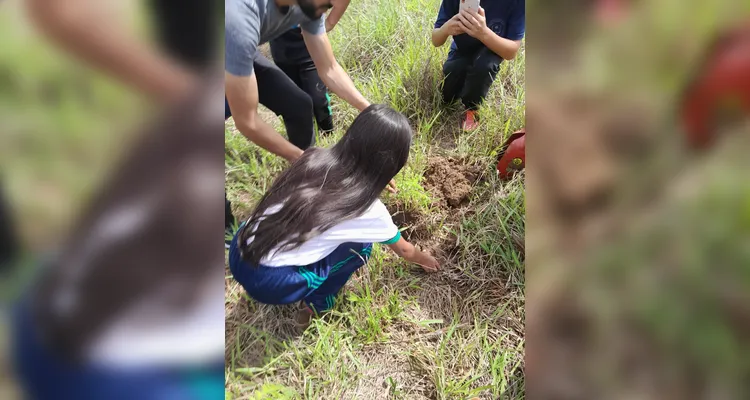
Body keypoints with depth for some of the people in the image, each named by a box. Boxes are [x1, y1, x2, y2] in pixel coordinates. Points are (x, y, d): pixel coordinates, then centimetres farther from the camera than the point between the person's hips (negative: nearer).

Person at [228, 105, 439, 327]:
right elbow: (403, 250, 13)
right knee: (359, 246, 7)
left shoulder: (315, 158, 1)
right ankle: (317, 304, 16)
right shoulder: (368, 210, -9)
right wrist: (425, 260, 34)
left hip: (238, 253, 6)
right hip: (271, 284, -5)